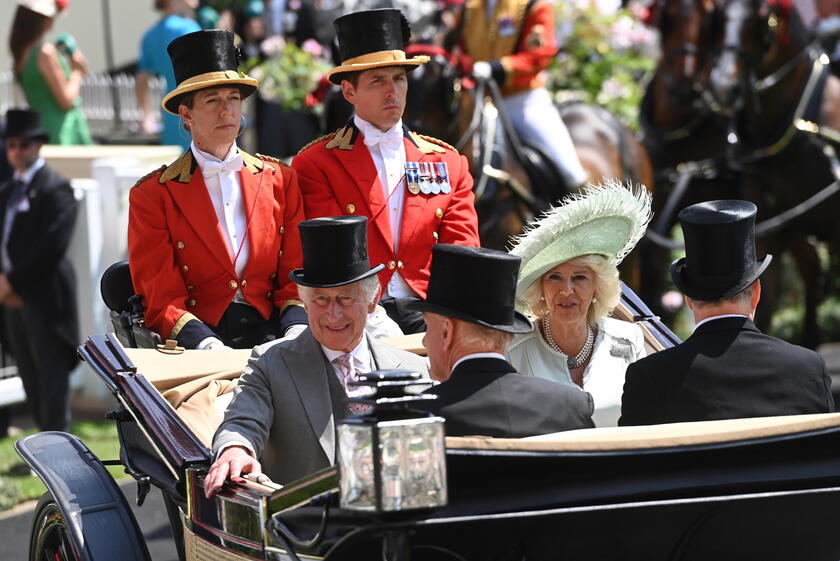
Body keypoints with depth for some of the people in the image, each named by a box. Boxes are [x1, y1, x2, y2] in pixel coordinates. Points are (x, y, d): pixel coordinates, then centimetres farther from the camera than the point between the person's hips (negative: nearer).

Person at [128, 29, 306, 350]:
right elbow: (162, 302, -1)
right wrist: (207, 344, -19)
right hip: (196, 343, -3)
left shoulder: (280, 179, 13)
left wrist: (297, 330, -8)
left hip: (270, 331, 3)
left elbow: (297, 276, 12)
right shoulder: (151, 195, 3)